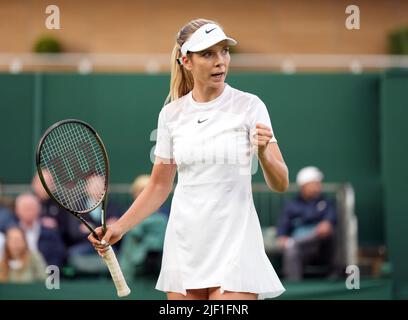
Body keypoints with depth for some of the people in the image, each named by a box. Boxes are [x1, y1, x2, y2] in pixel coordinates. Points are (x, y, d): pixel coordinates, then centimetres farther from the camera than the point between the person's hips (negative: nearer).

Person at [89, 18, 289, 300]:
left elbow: (280, 184, -6)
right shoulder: (171, 114, 5)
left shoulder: (249, 105, -4)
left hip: (234, 245, -3)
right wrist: (119, 227, 3)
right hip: (184, 243, 3)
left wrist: (263, 153, -25)